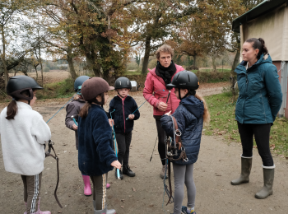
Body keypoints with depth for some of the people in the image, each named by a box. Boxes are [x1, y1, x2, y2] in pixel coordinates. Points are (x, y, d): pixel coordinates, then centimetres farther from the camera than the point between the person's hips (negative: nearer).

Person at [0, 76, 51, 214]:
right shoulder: (33, 116, -24)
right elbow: (45, 137, -16)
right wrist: (41, 124, 0)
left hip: (16, 159, 7)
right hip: (32, 160, -7)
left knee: (27, 189, 25)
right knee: (34, 192, 12)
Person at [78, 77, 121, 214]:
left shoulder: (84, 112, 4)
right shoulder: (99, 114, -24)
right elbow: (102, 140, -31)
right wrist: (111, 158, -33)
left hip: (87, 158, 9)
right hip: (98, 160, -9)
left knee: (97, 187, 26)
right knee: (101, 191, 9)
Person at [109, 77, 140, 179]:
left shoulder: (131, 101, -3)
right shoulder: (114, 101, -6)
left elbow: (137, 114, 2)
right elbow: (111, 115, 2)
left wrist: (133, 116, -18)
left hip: (128, 130, 3)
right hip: (118, 130, -3)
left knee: (127, 149, 14)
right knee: (122, 149, -5)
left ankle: (126, 168, 31)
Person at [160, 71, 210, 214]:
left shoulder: (182, 110, -23)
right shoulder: (199, 105, 2)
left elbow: (175, 132, -25)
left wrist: (166, 118, -15)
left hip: (181, 151, -8)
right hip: (193, 149, 8)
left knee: (179, 183, 5)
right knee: (189, 180, 21)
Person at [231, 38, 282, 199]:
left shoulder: (267, 68, -16)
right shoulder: (242, 69, 4)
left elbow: (276, 95, -10)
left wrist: (270, 116, -1)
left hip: (259, 119, -7)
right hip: (242, 116, 7)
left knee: (264, 151, 4)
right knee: (246, 148, 20)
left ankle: (268, 187, 20)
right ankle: (245, 176, 40)